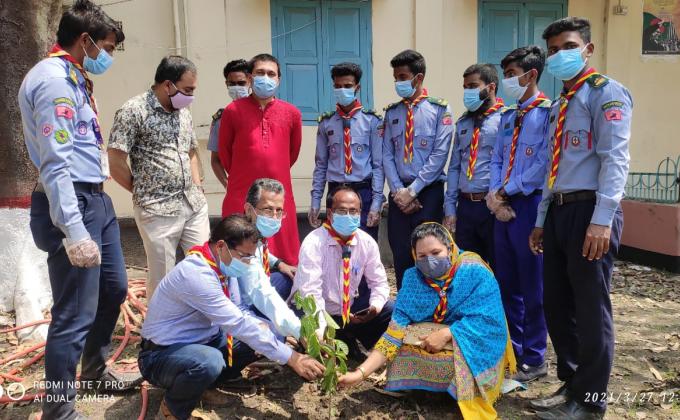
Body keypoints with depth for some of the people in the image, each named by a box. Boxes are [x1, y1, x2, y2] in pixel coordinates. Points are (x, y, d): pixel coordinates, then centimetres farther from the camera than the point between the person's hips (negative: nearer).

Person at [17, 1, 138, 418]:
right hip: (72, 205, -11)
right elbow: (56, 162, -23)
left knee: (114, 288, 21)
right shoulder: (54, 79, -15)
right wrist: (74, 231, -27)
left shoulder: (74, 78, 16)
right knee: (75, 314, -3)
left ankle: (95, 371, 42)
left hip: (96, 199, 11)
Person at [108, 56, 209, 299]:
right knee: (163, 279, 3)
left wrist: (197, 188, 11)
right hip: (158, 211, -6)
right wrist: (144, 193, 0)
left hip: (195, 206, 6)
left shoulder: (183, 112, 13)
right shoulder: (133, 111, -8)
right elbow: (116, 165, -10)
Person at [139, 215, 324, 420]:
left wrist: (263, 328, -16)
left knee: (258, 338, -5)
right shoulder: (196, 274, -31)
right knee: (209, 362, -38)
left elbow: (237, 316, 6)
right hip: (162, 354, -8)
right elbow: (238, 324, -33)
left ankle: (205, 384, 12)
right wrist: (292, 358, -31)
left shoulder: (225, 266, -4)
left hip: (202, 342, 8)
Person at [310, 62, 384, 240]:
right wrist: (315, 201, 6)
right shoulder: (326, 123, 6)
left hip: (364, 193, -2)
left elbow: (378, 165, -2)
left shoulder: (372, 121, -1)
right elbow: (321, 165, 9)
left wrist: (376, 203, -8)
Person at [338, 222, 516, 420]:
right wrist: (361, 372, -26)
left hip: (476, 347, -3)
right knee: (405, 350, -23)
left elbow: (488, 319, -21)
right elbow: (396, 331, -15)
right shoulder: (413, 279, -8)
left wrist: (447, 334, -31)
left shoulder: (475, 272, -16)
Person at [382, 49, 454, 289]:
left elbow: (439, 155, -9)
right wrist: (399, 191, -6)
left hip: (429, 192, -3)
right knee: (401, 256, 7)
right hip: (399, 194, 4)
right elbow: (387, 155, 6)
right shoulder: (391, 113, 11)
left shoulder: (439, 109, -1)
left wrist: (412, 191, -12)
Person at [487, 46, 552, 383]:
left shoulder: (548, 112, -8)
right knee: (506, 282, 13)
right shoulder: (507, 116, 16)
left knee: (531, 285, 1)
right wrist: (496, 195, -2)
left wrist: (507, 190, -11)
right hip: (503, 207, 8)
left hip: (530, 204, -7)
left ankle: (533, 360, 15)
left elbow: (544, 162, -16)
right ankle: (511, 351, 27)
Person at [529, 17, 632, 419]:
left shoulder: (606, 92, -3)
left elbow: (615, 160, -14)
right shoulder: (559, 106, 22)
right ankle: (571, 384, 29)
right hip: (559, 212, 8)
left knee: (591, 309, 1)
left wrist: (602, 221, -23)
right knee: (557, 305, 13)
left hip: (589, 211, -8)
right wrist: (542, 220, 19)